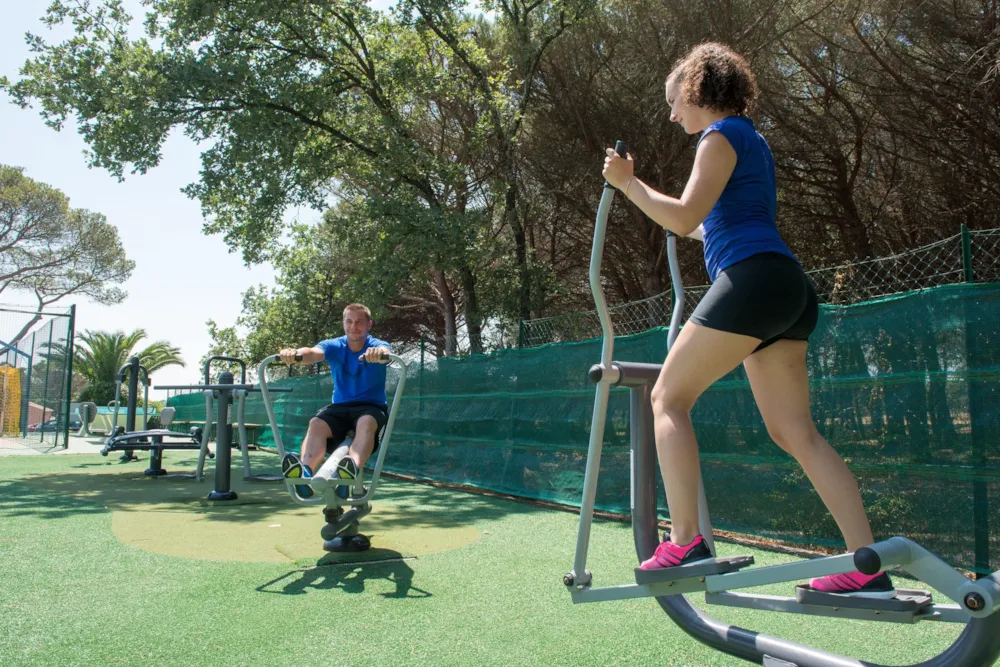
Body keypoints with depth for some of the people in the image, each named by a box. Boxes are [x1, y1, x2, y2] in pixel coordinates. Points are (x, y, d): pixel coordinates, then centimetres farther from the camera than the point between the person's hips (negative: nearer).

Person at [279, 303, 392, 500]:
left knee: (367, 422, -38)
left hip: (371, 407, -2)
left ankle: (352, 472, -62)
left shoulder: (377, 345, -3)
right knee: (316, 423, -30)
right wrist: (295, 354, -45)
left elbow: (385, 352, -29)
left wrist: (380, 353, -56)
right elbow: (313, 353, -20)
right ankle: (305, 474, -53)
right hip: (339, 407, 3)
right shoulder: (333, 346, 2)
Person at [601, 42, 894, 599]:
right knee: (795, 431, 6)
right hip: (786, 290, 10)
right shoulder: (752, 140, 28)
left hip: (752, 280, -10)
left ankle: (686, 543, -10)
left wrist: (628, 183, -3)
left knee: (668, 398, -5)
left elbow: (684, 218, -12)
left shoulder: (722, 135, 0)